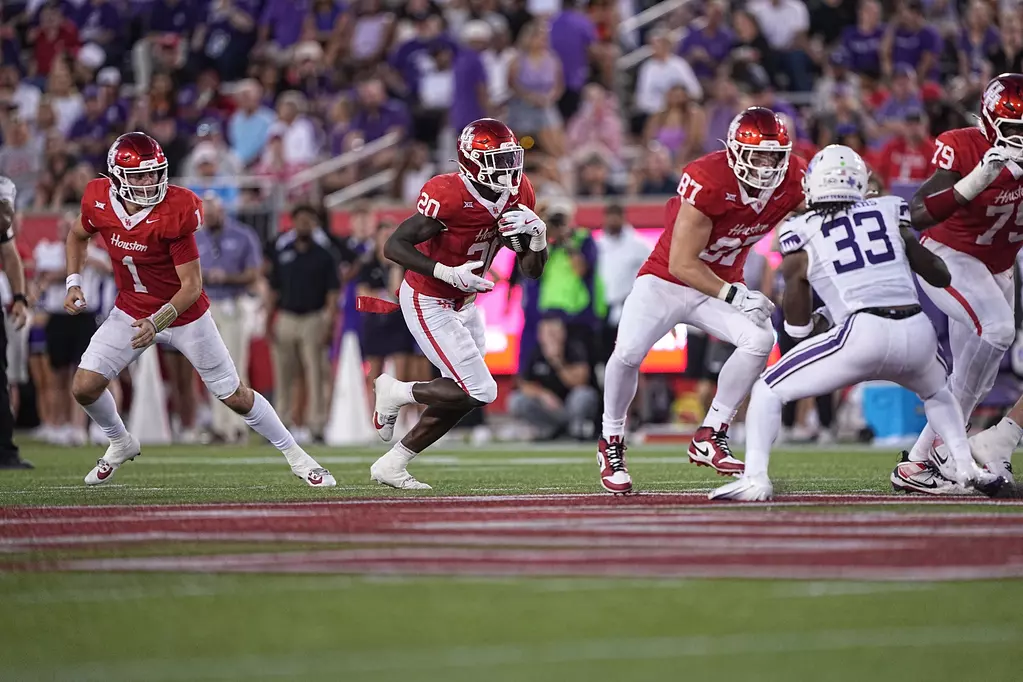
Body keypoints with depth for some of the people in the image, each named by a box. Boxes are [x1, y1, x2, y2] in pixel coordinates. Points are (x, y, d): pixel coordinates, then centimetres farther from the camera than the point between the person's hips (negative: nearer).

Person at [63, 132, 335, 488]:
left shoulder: (175, 212, -28)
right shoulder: (99, 201, -15)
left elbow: (192, 285, -23)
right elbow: (78, 235, 10)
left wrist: (156, 323, -35)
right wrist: (73, 282, -3)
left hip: (184, 313, -4)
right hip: (131, 311, 4)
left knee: (235, 396, 2)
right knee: (84, 387, -7)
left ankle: (295, 456, 20)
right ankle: (121, 444, 23)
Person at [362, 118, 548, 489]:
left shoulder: (518, 194, -4)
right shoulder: (449, 196, -28)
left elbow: (532, 270, 2)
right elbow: (394, 246, -25)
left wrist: (537, 237, -19)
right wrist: (448, 274, -35)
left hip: (464, 304, 8)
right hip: (428, 303, -8)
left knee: (462, 395, 10)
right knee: (479, 392, -12)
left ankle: (392, 465, 22)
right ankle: (396, 393, 9)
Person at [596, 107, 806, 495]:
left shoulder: (791, 181, -12)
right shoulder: (708, 182, -29)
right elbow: (681, 264, -26)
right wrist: (733, 296, -33)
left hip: (723, 284, 5)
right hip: (666, 281, -4)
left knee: (760, 341, -22)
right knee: (628, 353, -22)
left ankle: (710, 438, -7)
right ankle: (611, 444, 4)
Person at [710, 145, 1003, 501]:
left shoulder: (802, 235, 9)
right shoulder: (888, 213, 15)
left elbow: (797, 325, 13)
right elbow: (940, 276, 25)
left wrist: (814, 325, 36)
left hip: (864, 335, -4)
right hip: (918, 333, 4)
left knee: (768, 391, 11)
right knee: (935, 390, 38)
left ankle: (755, 478, -6)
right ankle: (965, 466, 25)